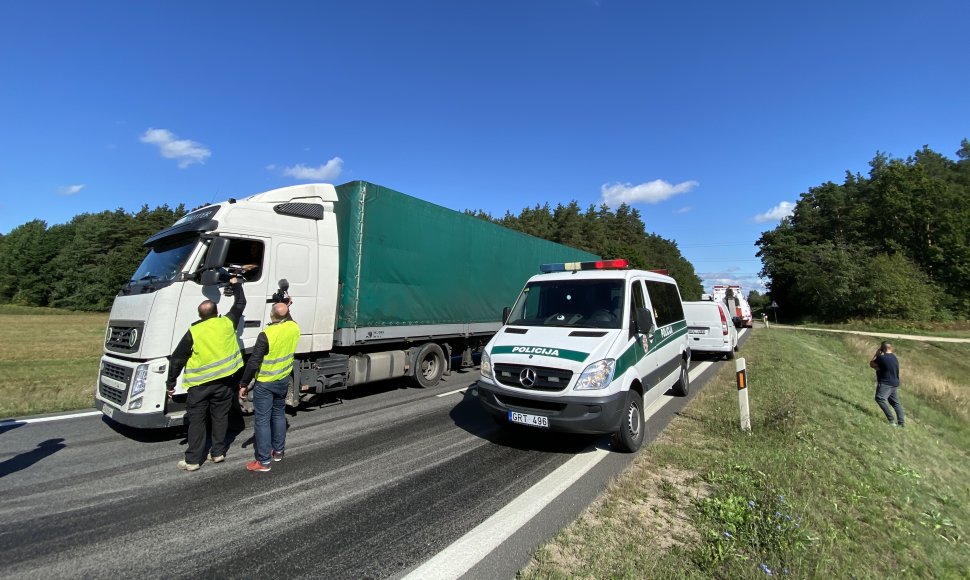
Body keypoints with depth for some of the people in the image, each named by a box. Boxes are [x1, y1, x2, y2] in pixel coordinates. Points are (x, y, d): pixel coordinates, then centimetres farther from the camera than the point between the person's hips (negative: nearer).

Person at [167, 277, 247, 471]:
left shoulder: (193, 331, -8)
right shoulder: (227, 323, -5)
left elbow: (177, 359, -4)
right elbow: (240, 304, 13)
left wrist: (170, 383, 6)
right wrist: (236, 284, 26)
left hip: (199, 384, -2)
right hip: (223, 381, 2)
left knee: (196, 420, 8)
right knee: (220, 417, 13)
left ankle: (193, 460, 13)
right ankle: (218, 453, 21)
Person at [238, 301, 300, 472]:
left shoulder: (266, 335, -24)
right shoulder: (294, 327, -9)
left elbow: (253, 362, -19)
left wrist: (244, 384, -10)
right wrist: (286, 309, 27)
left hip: (265, 383, -6)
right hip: (283, 380, 6)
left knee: (262, 420, 3)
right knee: (278, 415, 20)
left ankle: (264, 461, 10)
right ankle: (278, 451, 32)